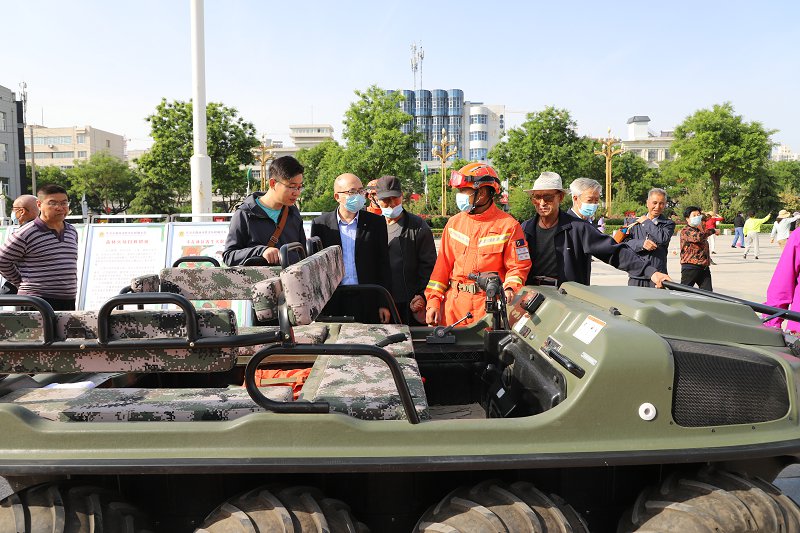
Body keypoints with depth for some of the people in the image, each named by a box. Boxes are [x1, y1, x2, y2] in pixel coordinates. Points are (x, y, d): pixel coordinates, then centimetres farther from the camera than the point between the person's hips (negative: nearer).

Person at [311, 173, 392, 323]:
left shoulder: (376, 222, 4)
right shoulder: (320, 224, 4)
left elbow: (384, 266, 5)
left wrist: (384, 304, 1)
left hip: (367, 303, 0)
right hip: (332, 304, 0)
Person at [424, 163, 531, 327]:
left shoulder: (508, 225, -2)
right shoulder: (454, 223, 11)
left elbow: (519, 266, 0)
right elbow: (443, 265, 10)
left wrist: (510, 289, -19)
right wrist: (433, 301, 3)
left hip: (489, 304, -3)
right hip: (453, 303, 4)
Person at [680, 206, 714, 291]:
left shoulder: (702, 229, 20)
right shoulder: (685, 230, -8)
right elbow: (698, 237, -27)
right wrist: (712, 231, -15)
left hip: (704, 267, 8)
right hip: (690, 267, -8)